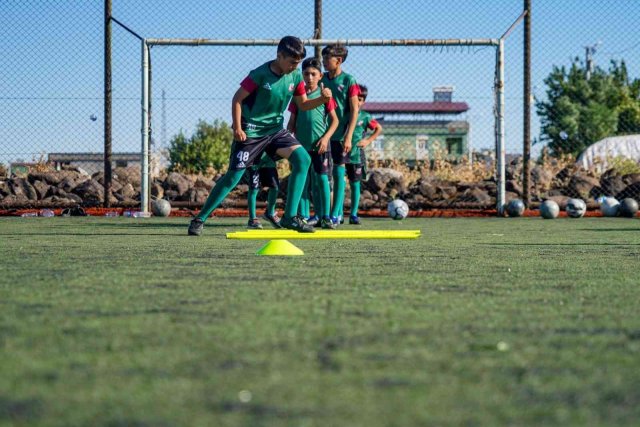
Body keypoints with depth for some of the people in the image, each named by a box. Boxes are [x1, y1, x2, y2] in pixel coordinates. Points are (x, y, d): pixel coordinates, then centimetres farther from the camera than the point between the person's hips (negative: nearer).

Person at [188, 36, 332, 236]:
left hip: (275, 129, 6)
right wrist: (237, 128, -19)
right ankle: (199, 219, 6)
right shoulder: (260, 75, -18)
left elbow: (303, 104, 8)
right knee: (234, 175, -7)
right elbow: (237, 99, -12)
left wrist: (322, 99, -11)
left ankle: (290, 217, -9)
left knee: (303, 159, -14)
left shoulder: (295, 76, 0)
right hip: (250, 131, -6)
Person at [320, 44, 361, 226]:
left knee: (338, 172, 0)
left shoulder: (348, 80, -6)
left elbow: (354, 110, -7)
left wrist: (348, 137, -13)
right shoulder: (322, 79, 7)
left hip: (340, 135, -4)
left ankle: (335, 214, 4)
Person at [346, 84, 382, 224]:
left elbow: (379, 128, 13)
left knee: (355, 184, 4)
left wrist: (368, 140, 2)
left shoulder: (364, 117, 2)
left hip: (356, 155, 1)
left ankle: (354, 214, 10)